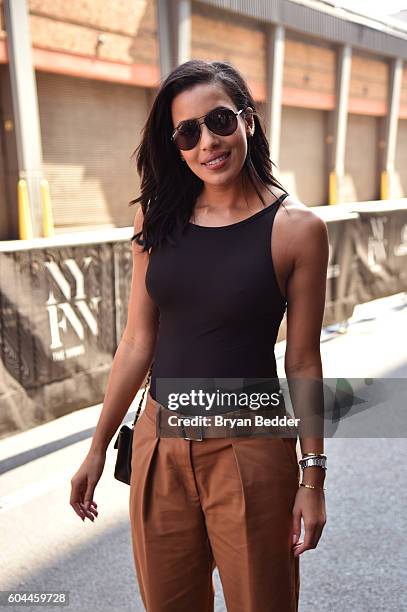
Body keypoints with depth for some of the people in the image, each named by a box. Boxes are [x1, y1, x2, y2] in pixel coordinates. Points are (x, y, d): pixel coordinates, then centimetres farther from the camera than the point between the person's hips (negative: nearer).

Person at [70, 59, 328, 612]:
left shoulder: (296, 228, -10)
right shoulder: (157, 220, 0)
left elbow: (303, 362, -6)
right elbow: (138, 341, 4)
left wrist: (312, 477, -3)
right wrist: (98, 448, 8)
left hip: (249, 450, -3)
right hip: (160, 445, 4)